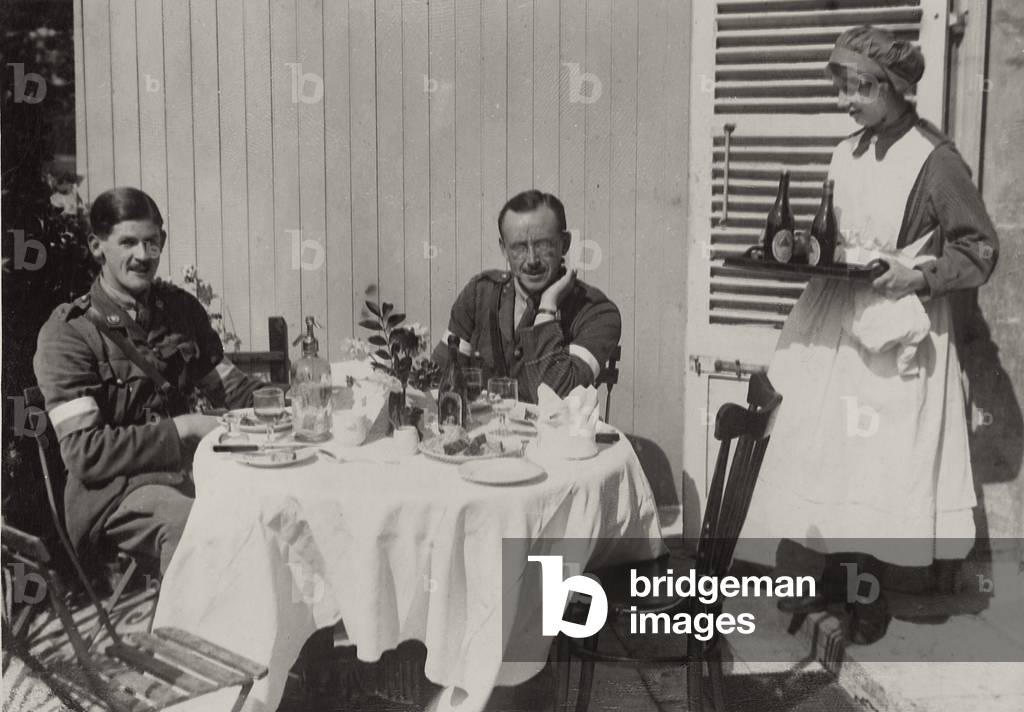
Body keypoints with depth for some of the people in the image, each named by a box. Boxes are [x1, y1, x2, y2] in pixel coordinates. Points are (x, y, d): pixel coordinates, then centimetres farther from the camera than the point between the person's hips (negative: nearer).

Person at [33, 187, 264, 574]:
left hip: (189, 465, 6)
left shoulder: (180, 307, 11)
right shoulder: (67, 334, -7)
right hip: (115, 487, -6)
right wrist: (184, 428, -17)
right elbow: (84, 454, -13)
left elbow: (227, 384, 19)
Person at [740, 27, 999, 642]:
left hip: (897, 333, -6)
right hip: (837, 325, 6)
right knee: (816, 452, 5)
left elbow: (981, 252, -9)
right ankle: (825, 575, 17)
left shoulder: (935, 160, -11)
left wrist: (920, 275, -23)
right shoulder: (848, 154, 10)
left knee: (878, 466, -2)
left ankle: (867, 592, 13)